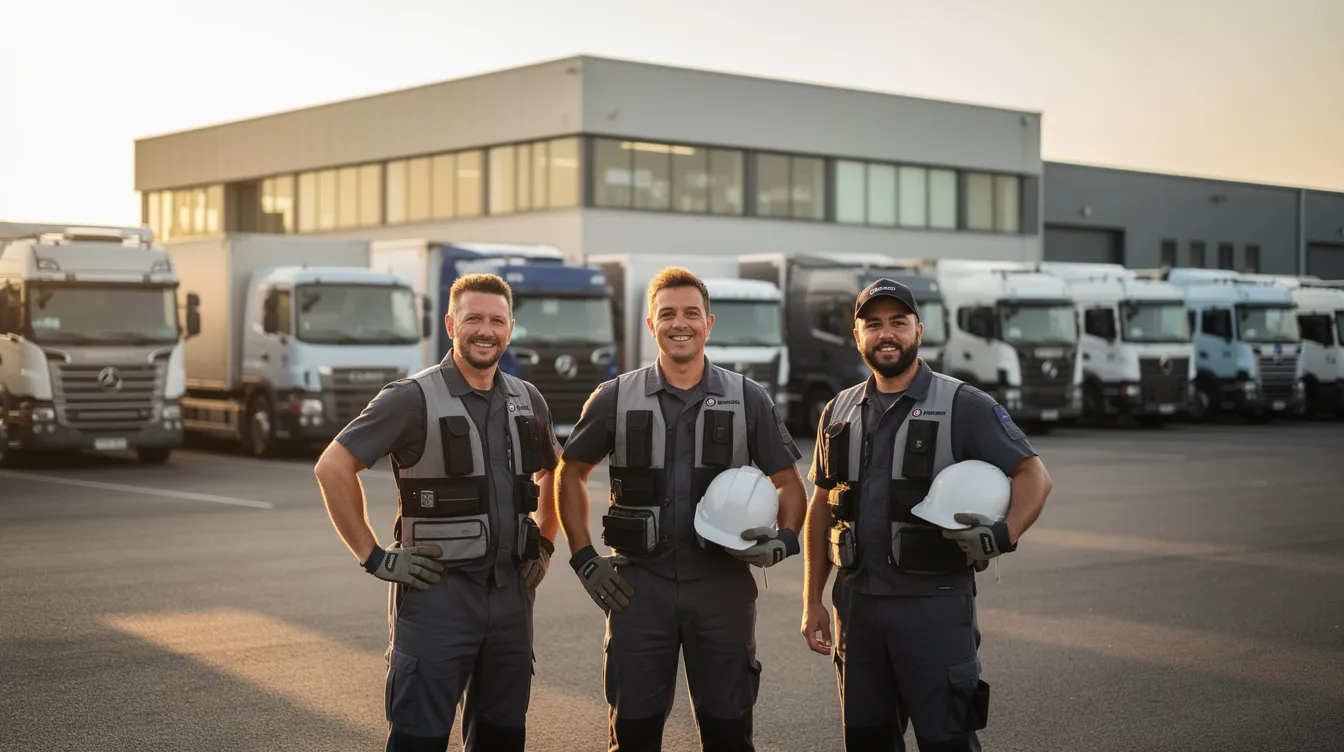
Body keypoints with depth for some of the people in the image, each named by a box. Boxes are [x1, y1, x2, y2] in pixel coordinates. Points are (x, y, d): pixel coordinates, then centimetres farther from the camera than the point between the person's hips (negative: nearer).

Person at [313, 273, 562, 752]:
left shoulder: (527, 401, 9)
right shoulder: (413, 399, -9)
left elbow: (554, 473, 26)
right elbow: (332, 468, -11)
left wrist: (544, 543, 15)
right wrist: (373, 557, -11)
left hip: (511, 594, 6)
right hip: (437, 593, -6)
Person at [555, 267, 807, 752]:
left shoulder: (748, 399, 3)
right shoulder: (615, 399, 2)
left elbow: (788, 484, 9)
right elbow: (571, 474, 11)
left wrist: (784, 539, -10)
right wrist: (584, 560, 2)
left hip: (722, 584, 0)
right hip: (639, 584, 0)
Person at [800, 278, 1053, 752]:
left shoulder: (963, 406, -3)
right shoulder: (839, 412, 12)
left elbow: (1033, 474, -3)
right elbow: (820, 508, 16)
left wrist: (1005, 534, -22)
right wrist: (812, 602, 12)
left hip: (934, 606, -5)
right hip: (856, 603, 5)